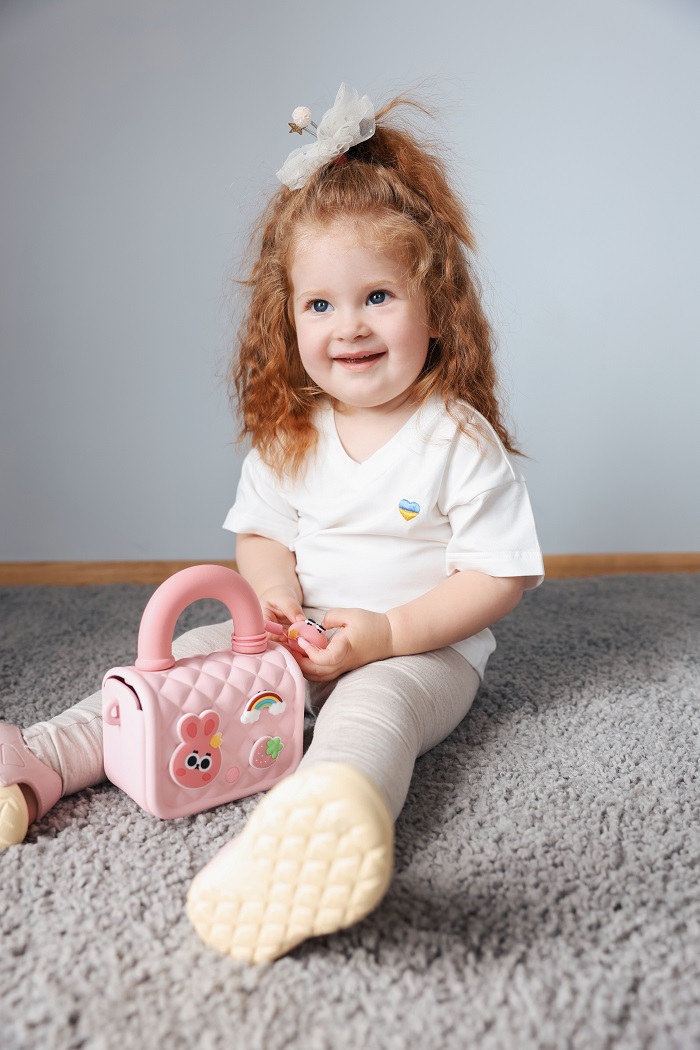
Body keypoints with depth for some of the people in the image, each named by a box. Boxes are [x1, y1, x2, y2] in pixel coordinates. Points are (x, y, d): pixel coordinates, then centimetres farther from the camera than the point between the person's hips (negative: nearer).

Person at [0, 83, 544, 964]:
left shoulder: (458, 438, -12)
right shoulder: (287, 434, 3)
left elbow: (500, 575, -12)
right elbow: (260, 532, 12)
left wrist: (388, 632, -22)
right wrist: (277, 591, -12)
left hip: (424, 651, -5)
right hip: (303, 641, 6)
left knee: (373, 702, -37)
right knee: (195, 652, -13)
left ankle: (310, 841, -65)